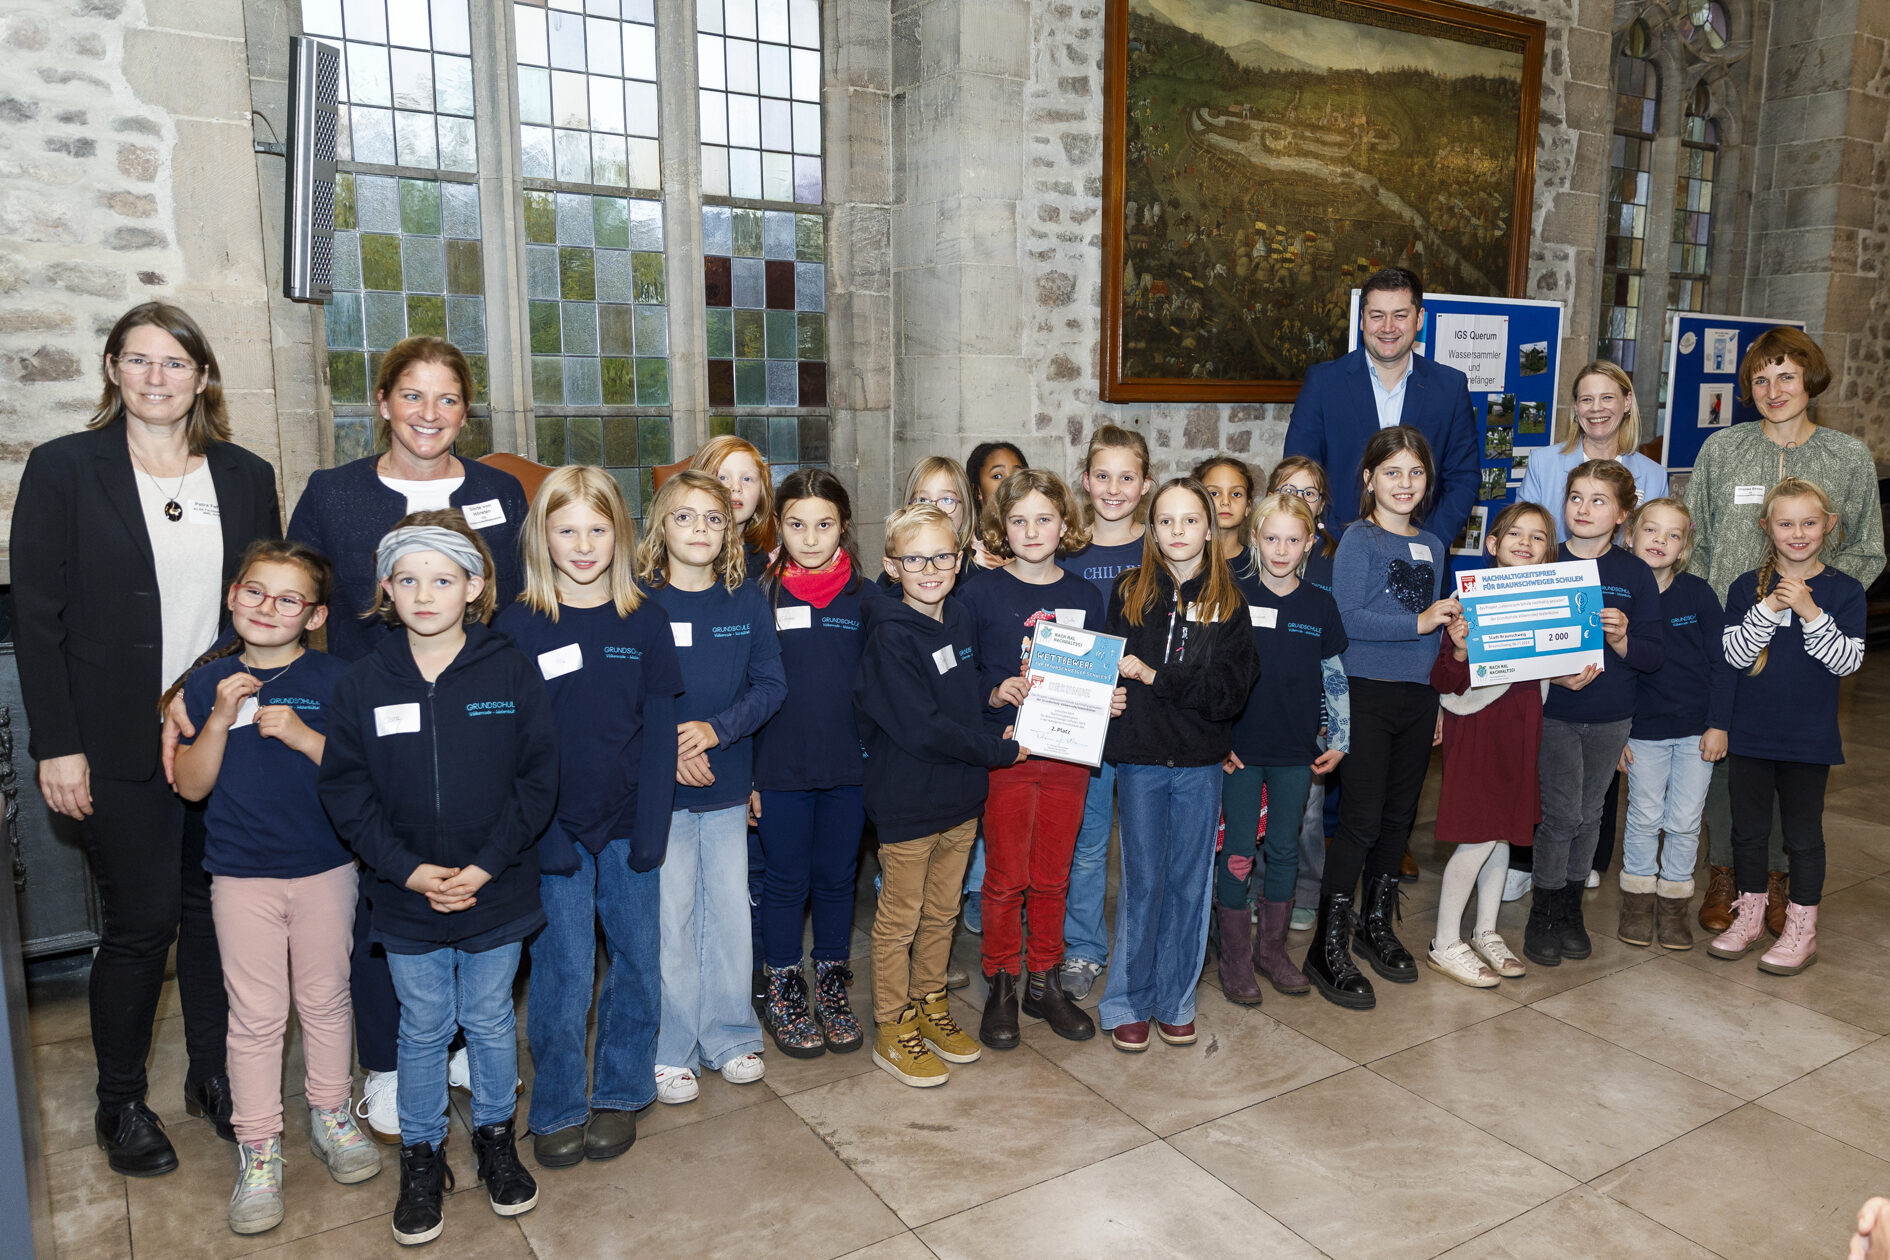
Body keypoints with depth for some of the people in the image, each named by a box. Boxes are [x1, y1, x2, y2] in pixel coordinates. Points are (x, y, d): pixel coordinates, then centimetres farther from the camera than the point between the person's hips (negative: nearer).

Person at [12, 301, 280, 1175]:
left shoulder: (247, 477, 6)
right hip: (122, 747, -3)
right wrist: (57, 746, -9)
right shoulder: (63, 468, -3)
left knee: (216, 911, 12)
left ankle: (214, 1076, 30)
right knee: (140, 923, 5)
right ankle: (120, 1103, 25)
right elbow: (37, 617, -5)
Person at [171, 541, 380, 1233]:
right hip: (242, 874, 1)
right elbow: (191, 786, -3)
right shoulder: (209, 681, 0)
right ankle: (258, 1151, 20)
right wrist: (221, 719, -18)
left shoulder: (332, 677, -6)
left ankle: (331, 1117, 33)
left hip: (325, 869, 0)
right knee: (256, 1016, 7)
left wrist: (303, 736, -23)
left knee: (326, 999, 14)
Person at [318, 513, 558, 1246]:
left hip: (497, 894, -1)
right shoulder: (365, 682, -5)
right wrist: (408, 869, -13)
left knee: (490, 1022, 16)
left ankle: (496, 1137, 37)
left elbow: (538, 778, -8)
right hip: (406, 899, 1)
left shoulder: (511, 672, -9)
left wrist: (486, 864, -15)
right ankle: (421, 1157, 34)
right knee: (422, 1030, 15)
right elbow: (344, 788, -4)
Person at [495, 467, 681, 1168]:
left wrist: (651, 828, -6)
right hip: (556, 827, -2)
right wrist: (539, 832, -14)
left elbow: (658, 729, 0)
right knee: (564, 969, 5)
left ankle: (619, 1093, 29)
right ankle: (558, 1109, 23)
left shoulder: (643, 621, 0)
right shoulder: (519, 625, -6)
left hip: (629, 822, 2)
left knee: (637, 959, 10)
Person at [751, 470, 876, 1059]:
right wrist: (747, 774, -5)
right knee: (787, 882, 10)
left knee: (837, 878, 14)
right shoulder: (763, 595, -4)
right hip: (782, 768, -2)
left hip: (849, 767, 2)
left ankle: (831, 986, 31)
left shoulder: (866, 597, 1)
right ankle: (783, 994, 27)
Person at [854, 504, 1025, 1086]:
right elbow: (922, 728, -23)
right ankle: (893, 1030, 24)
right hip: (907, 799, -7)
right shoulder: (890, 635, -19)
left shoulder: (959, 619, 4)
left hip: (961, 795, 7)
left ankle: (930, 1006, 37)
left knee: (942, 912, 20)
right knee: (900, 918, 8)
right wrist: (1002, 750, -17)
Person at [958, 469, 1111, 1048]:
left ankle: (1044, 983, 28)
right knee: (1006, 877, 7)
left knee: (1052, 877, 13)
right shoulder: (983, 593, -4)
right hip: (1005, 754, -3)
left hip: (1067, 755, 3)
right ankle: (1000, 987, 23)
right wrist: (995, 691, -21)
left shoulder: (1085, 597, 5)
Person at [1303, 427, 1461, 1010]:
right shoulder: (1359, 539, -6)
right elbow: (1347, 619, -17)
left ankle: (1377, 925, 30)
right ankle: (1329, 950, 2)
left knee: (1399, 814, 13)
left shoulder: (1432, 546, 13)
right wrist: (1419, 622, -18)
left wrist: (1436, 698, 17)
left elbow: (1433, 628, 19)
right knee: (1361, 818, -6)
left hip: (1417, 695, 6)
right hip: (1367, 693, -6)